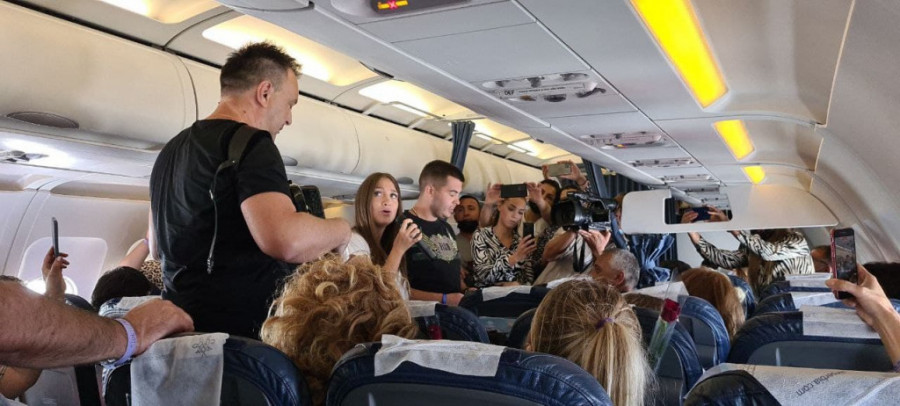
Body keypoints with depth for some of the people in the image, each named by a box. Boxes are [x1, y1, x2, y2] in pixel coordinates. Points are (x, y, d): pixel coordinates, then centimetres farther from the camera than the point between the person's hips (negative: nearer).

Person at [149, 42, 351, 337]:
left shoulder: (172, 149, 14)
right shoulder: (250, 144, -14)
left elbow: (157, 246, 25)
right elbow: (287, 240, -30)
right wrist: (341, 229, -11)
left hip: (179, 319, 9)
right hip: (239, 329, -9)